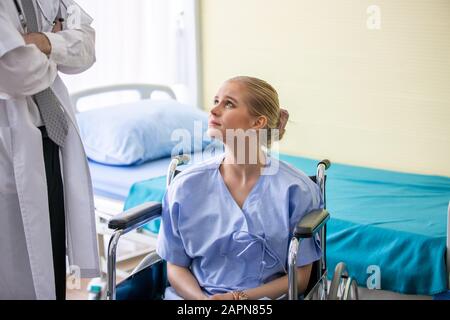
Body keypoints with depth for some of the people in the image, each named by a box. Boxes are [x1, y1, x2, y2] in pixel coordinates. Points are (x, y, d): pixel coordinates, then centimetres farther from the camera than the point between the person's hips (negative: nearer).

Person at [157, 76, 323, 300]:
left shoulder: (297, 190, -5)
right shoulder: (185, 185, 2)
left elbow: (300, 277, 1)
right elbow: (176, 267, 8)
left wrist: (239, 297, -10)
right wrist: (202, 298, -12)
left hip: (263, 298, -2)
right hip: (194, 295, 2)